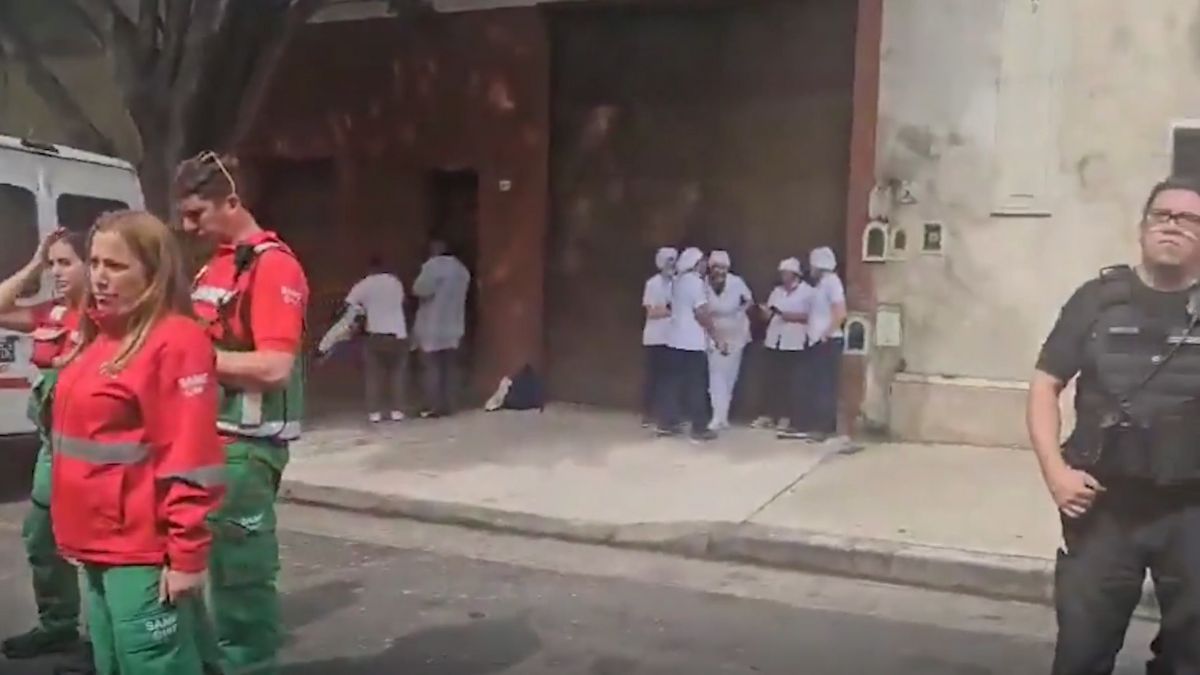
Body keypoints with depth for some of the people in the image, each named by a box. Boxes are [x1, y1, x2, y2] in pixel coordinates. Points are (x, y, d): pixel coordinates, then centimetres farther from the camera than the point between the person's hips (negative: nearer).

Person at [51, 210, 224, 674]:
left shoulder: (175, 340, -16)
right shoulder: (101, 337, 11)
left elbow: (189, 457, -20)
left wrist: (187, 554, -20)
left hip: (143, 555, -9)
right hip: (99, 548, 9)